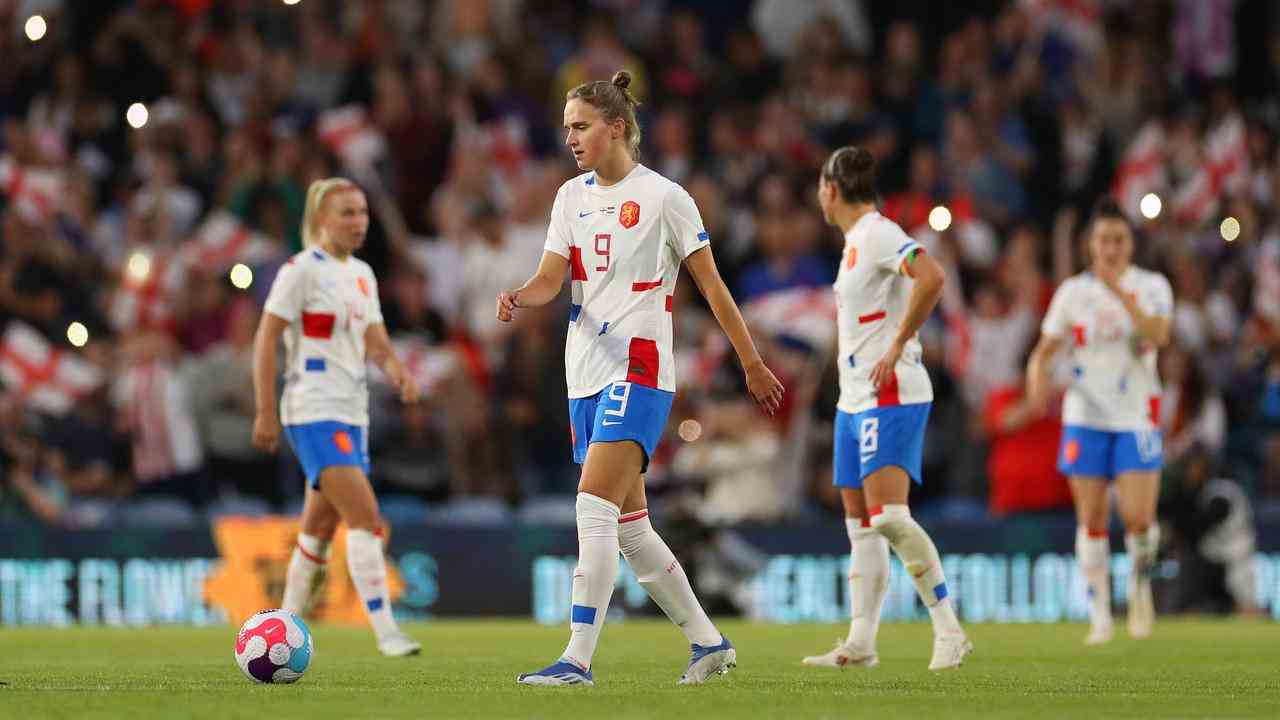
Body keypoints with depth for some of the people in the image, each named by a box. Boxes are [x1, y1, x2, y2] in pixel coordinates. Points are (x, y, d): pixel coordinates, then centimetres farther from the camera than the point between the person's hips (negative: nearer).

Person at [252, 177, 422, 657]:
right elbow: (265, 339, -10)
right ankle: (385, 631, -19)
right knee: (365, 519, -17)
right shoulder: (303, 269, -8)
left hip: (351, 414, 8)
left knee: (318, 531, 13)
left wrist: (395, 369, -9)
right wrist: (265, 413, -14)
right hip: (314, 414, -8)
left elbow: (375, 341, 14)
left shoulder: (362, 274, 15)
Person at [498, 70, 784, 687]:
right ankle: (708, 642, 22)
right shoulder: (572, 196, 13)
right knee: (628, 527, 9)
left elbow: (710, 284, 1)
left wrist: (752, 363, 5)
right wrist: (519, 297, -20)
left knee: (594, 508, -19)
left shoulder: (662, 197, -4)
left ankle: (578, 659, -23)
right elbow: (551, 278, 3)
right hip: (585, 375, 7)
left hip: (638, 371, -7)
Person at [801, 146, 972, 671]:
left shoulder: (877, 234, -12)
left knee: (888, 517, -20)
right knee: (860, 524, 9)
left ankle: (948, 632, -17)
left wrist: (896, 347, -24)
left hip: (889, 397, -10)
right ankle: (860, 643, 11)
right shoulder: (856, 241, 19)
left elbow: (931, 277, -29)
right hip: (856, 401, 10)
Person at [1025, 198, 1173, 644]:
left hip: (1137, 416, -1)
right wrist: (1038, 378, -16)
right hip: (1085, 416, 1)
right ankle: (1099, 615, 7)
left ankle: (1140, 581, 18)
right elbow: (1045, 349, 6)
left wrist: (1121, 295, -27)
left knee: (1138, 519, -12)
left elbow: (1159, 336, -17)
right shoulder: (1073, 292, 4)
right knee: (1091, 519, -2)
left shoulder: (1151, 286, 1)